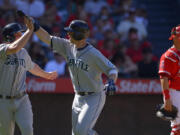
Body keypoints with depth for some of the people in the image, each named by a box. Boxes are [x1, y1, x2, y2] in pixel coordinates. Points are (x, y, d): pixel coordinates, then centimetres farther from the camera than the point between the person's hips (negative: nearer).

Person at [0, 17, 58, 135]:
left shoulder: (23, 52, 8)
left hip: (22, 100, 4)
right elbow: (15, 48, -35)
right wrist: (30, 30, -29)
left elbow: (32, 66, 30)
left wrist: (46, 75, 45)